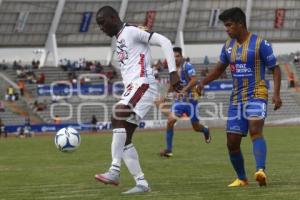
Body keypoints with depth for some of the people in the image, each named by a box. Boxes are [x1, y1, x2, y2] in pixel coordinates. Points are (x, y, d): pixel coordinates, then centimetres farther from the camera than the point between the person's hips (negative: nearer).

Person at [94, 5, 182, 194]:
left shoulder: (132, 31, -5)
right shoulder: (120, 39, 24)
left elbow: (164, 42, -12)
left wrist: (173, 72, -20)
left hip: (143, 85, -10)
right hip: (132, 88, 10)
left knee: (117, 118, -29)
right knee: (124, 138, 2)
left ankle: (115, 171, -34)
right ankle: (142, 183, 4)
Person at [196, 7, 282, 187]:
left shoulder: (260, 43, -8)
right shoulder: (228, 46, 10)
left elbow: (275, 69, -4)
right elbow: (220, 69, 22)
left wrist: (276, 94, -16)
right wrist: (203, 82, 6)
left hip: (256, 95, -6)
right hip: (236, 98, 6)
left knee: (255, 130, -30)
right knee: (232, 142, 4)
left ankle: (261, 172, -44)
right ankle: (242, 178, 22)